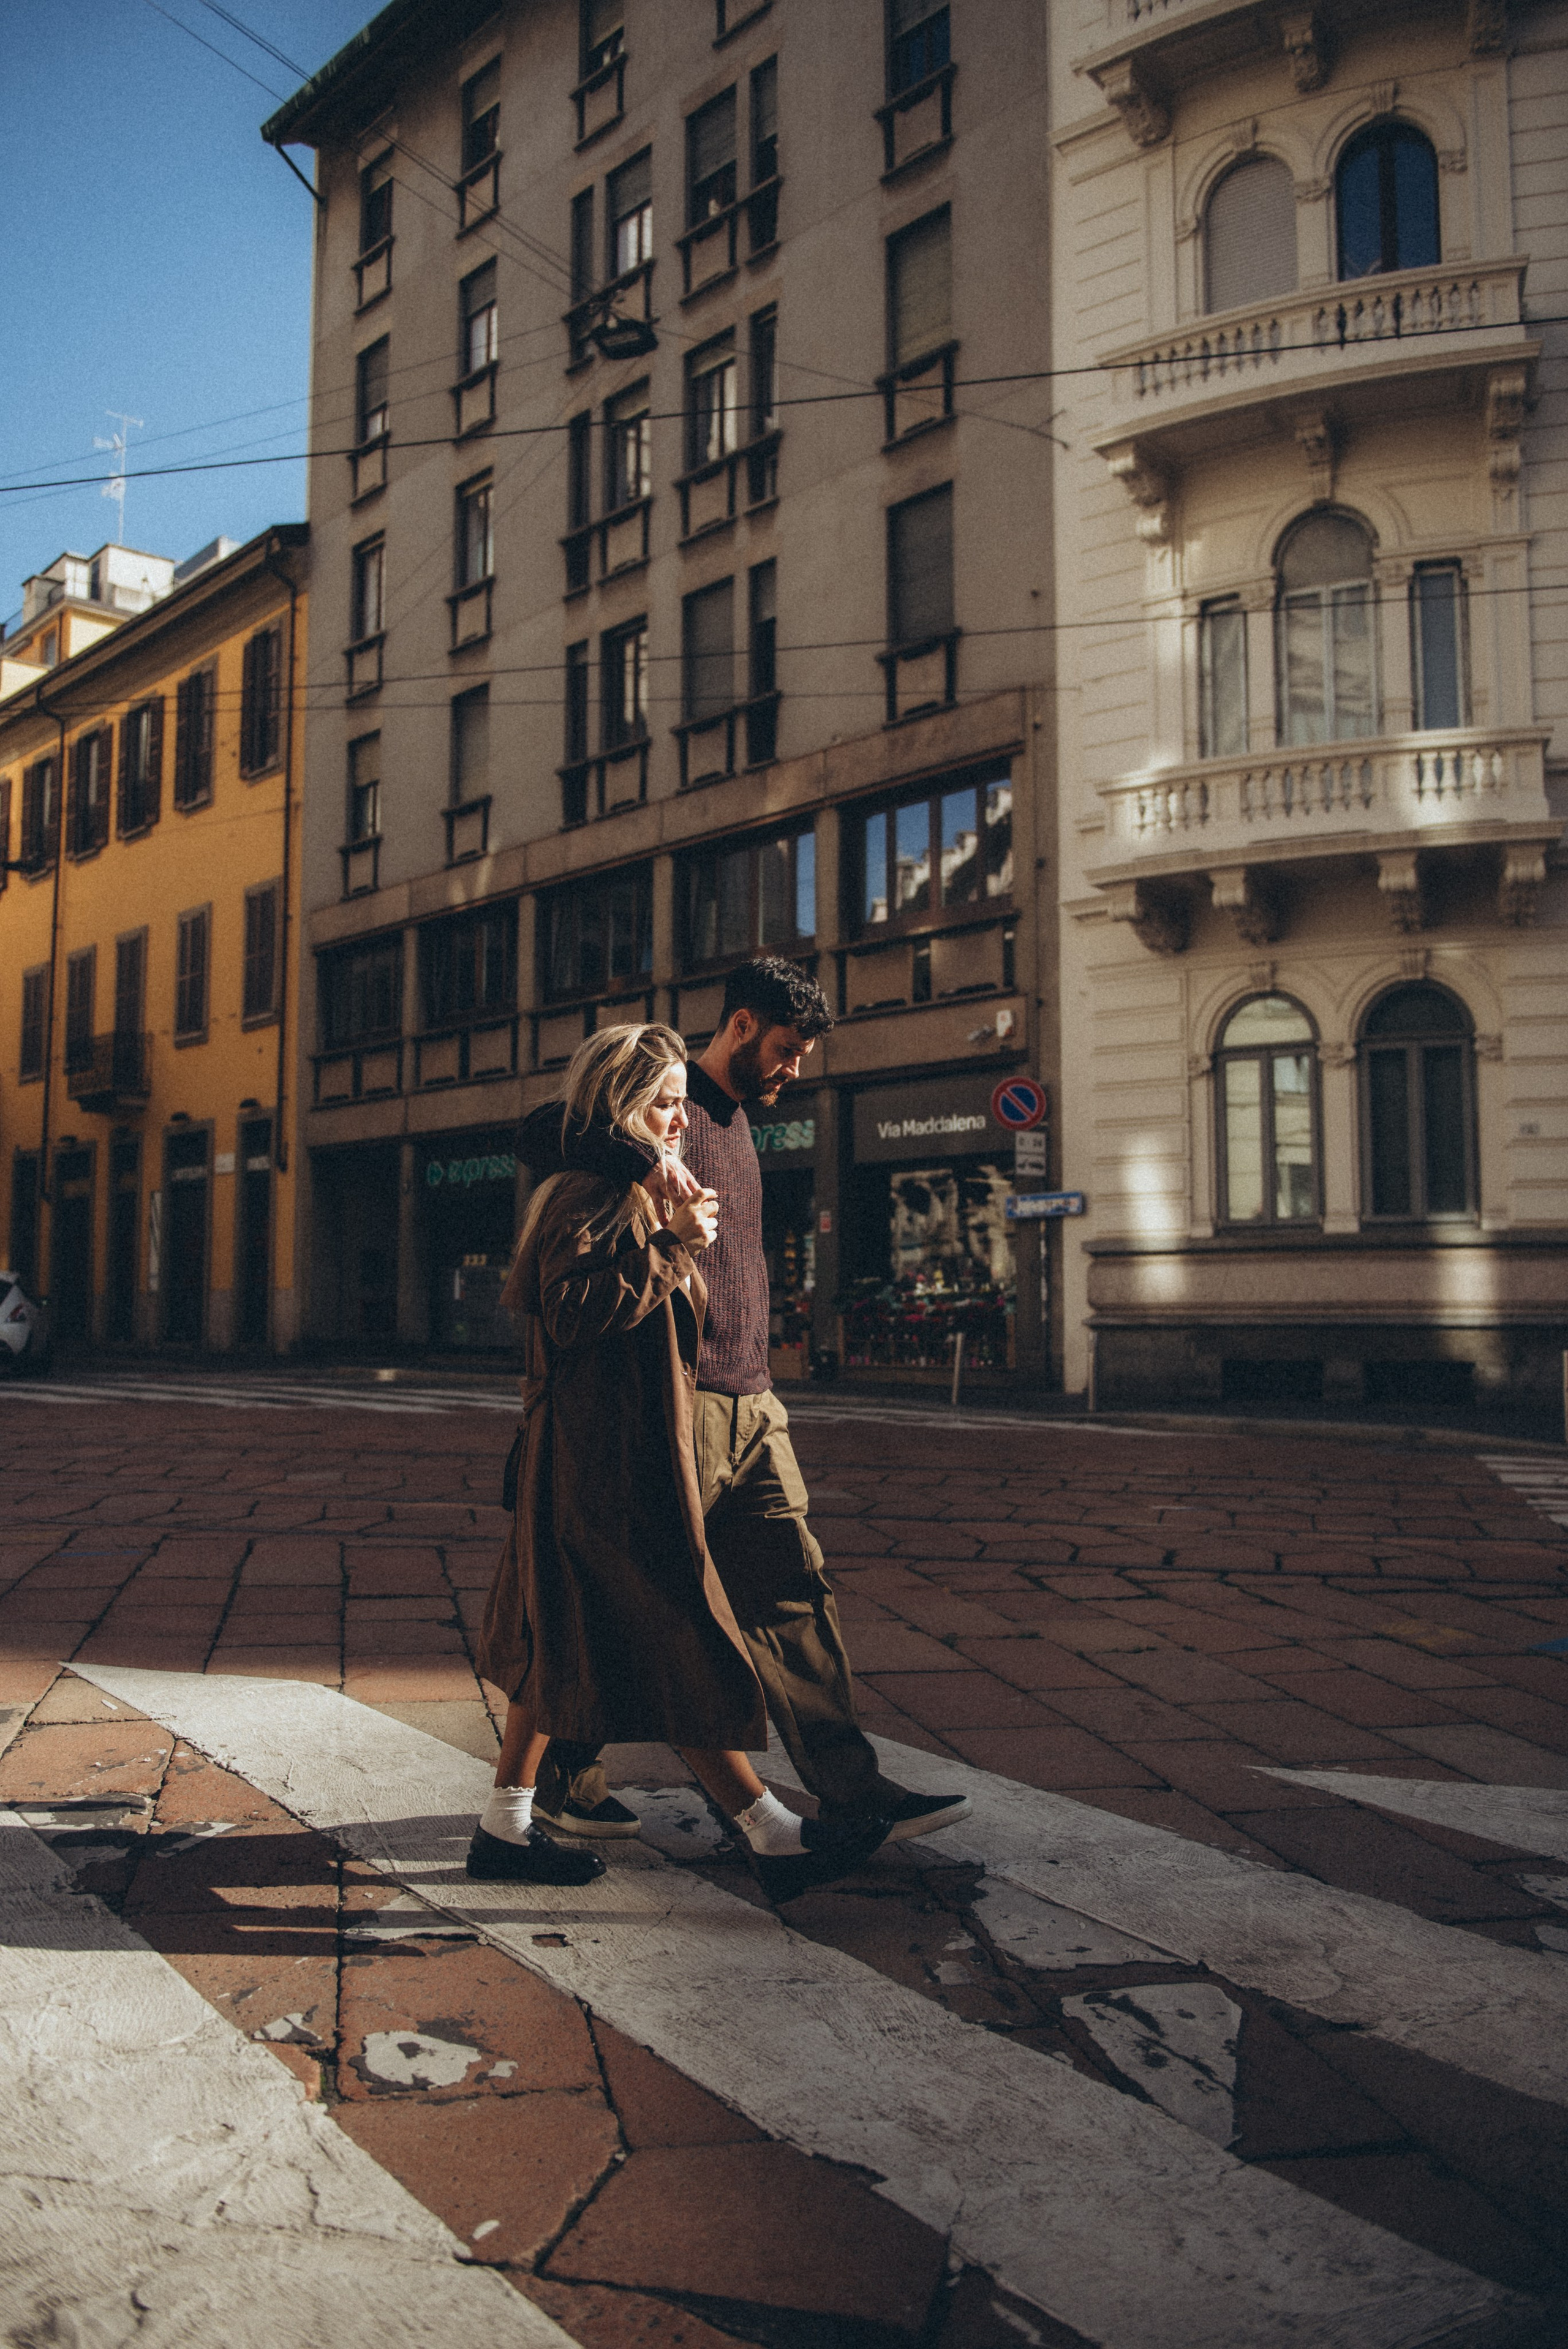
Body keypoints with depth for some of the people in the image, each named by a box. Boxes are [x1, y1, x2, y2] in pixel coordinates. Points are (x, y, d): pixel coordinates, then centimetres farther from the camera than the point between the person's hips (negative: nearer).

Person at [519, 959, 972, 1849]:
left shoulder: (737, 1120, 20)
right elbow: (542, 1133, -25)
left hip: (753, 1403, 9)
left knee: (793, 1591, 7)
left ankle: (851, 1790, 11)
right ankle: (561, 1771, 21)